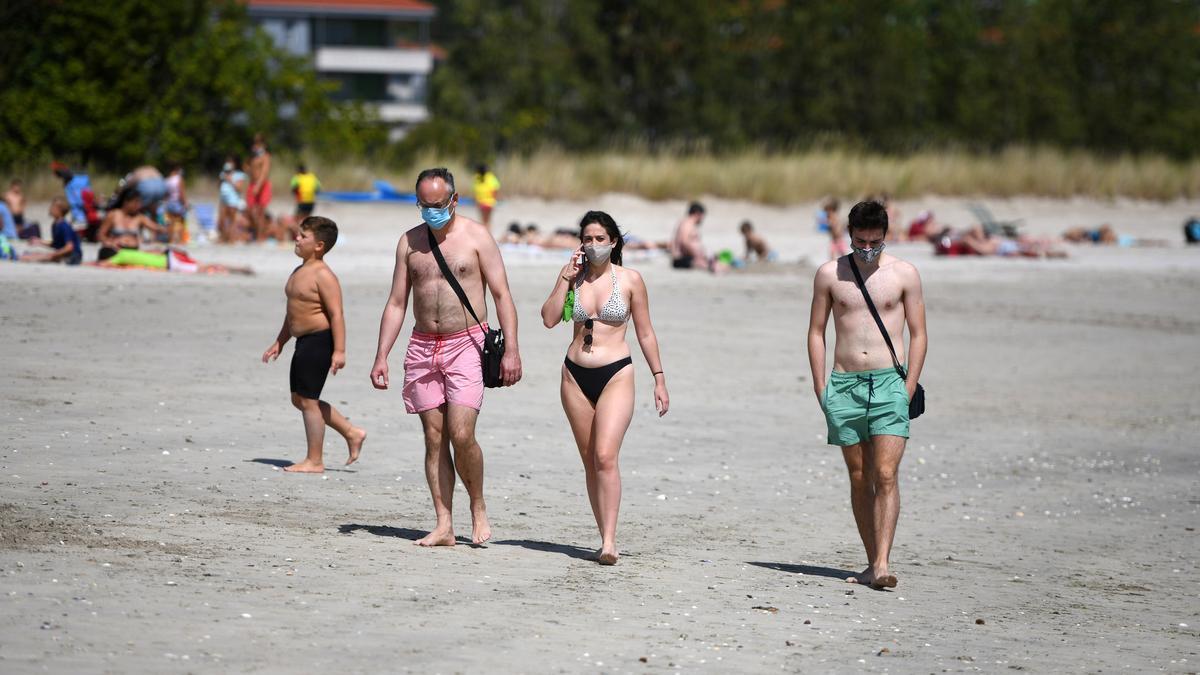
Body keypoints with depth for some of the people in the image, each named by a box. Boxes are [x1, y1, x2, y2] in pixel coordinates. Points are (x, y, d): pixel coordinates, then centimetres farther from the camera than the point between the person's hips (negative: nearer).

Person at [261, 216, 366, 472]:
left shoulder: (324, 276, -16)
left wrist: (339, 350, -25)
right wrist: (279, 342, 26)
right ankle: (352, 434, 23)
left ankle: (314, 461, 4)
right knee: (299, 400, 15)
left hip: (319, 341, -11)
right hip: (304, 343, 11)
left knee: (308, 400, -5)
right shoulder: (300, 272, 15)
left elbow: (336, 314, -20)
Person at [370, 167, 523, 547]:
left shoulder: (476, 237, 0)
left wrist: (511, 350, -10)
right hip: (423, 347, 4)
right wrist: (381, 356, 5)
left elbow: (502, 295, -2)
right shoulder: (409, 242, 10)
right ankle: (444, 526, 3)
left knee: (461, 434, -15)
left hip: (466, 345, -4)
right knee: (434, 438, 1)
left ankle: (478, 508, 7)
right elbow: (396, 303, 13)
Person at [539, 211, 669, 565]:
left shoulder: (630, 280, 0)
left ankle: (609, 542, -21)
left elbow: (645, 333, 6)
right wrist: (565, 279, -9)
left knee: (605, 457, -18)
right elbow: (549, 319, -5)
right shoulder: (573, 275, 6)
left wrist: (659, 379, 5)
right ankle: (606, 538, 14)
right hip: (576, 375, 4)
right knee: (590, 461, 7)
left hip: (616, 375, -4)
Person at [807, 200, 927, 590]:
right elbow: (816, 331, 11)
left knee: (886, 476, -13)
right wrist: (820, 387, 3)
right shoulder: (830, 274, 7)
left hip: (889, 382, -2)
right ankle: (872, 562, 12)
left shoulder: (904, 274, 4)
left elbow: (918, 334, 6)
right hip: (844, 384, 2)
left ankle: (882, 564, -19)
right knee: (859, 479, 6)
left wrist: (909, 387, -3)